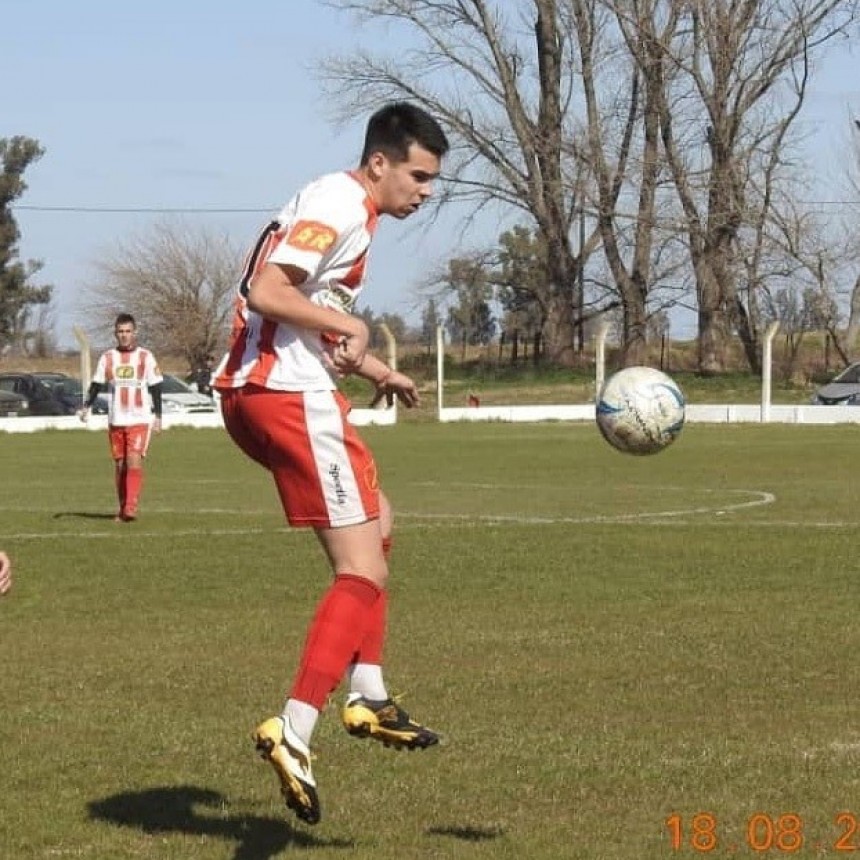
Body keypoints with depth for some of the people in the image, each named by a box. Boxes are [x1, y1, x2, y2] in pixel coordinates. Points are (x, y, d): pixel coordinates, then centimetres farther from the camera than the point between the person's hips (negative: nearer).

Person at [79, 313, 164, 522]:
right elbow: (96, 384, 10)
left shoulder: (145, 357, 2)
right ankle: (123, 509, 16)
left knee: (134, 461, -17)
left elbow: (156, 387, 4)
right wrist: (87, 407, -5)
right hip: (115, 421, 3)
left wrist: (158, 416, -1)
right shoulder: (107, 358, 8)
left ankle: (131, 508, -24)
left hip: (139, 420, -3)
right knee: (120, 465, 7)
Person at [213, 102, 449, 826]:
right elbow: (266, 293, -22)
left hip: (261, 391, 11)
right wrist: (352, 326, -14)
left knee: (376, 524, 25)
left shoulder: (347, 209, 22)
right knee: (362, 572, -12)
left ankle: (367, 697, 23)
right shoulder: (339, 206, -11)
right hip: (289, 395, -11)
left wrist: (379, 373, 21)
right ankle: (292, 733, -19)